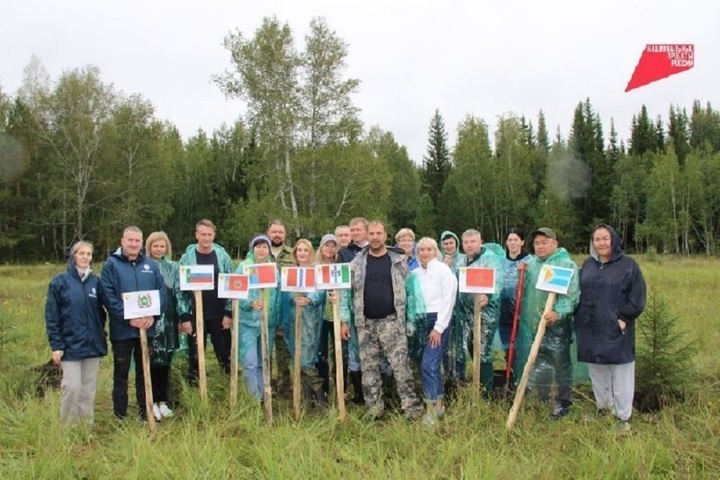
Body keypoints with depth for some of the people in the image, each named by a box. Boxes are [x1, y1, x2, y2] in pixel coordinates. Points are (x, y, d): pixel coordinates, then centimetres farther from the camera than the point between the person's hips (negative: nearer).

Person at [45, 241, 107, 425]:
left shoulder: (96, 282, 6)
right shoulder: (60, 281, -4)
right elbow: (51, 316, -5)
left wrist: (101, 337, 8)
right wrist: (56, 345, -10)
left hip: (93, 345, 3)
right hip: (70, 345, -3)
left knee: (88, 389, 9)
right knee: (72, 387, -5)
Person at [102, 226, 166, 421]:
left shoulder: (152, 265, 7)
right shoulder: (111, 264, -4)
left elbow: (162, 292, 3)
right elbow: (108, 297, -12)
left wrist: (153, 316, -12)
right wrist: (129, 318, -19)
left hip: (147, 328, 3)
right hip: (122, 329, -3)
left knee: (144, 371, 14)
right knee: (121, 372, 7)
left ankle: (145, 411, 25)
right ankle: (120, 414, 17)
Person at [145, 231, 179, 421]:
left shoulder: (172, 267, 8)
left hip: (168, 320, 3)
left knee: (165, 362, 9)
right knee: (151, 362, 1)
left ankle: (163, 401, 20)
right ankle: (153, 403, 12)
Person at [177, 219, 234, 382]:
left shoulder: (223, 256, -1)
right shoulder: (187, 258, -4)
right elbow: (180, 289, -3)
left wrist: (229, 313, -3)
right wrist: (184, 317, -8)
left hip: (220, 315, 1)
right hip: (195, 316, -1)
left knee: (225, 353, 9)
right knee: (195, 355, 8)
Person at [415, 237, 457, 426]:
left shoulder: (443, 270, -6)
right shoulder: (416, 273, 9)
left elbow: (448, 300, -10)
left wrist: (439, 327, -12)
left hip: (438, 321, -5)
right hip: (421, 322, 5)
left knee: (428, 365, -12)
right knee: (433, 365, 12)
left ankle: (431, 410, -6)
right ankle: (439, 404, 23)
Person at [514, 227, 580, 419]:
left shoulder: (566, 264, -9)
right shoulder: (531, 263, 12)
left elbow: (572, 295, -17)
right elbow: (523, 291, 20)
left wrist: (558, 312, -31)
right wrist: (522, 274, 3)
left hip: (556, 326, -6)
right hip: (533, 325, 6)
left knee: (561, 365, 5)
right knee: (538, 366, 17)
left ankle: (563, 402, 18)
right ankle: (541, 399, 32)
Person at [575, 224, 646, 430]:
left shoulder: (628, 265, -3)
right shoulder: (587, 264, 10)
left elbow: (637, 299, -5)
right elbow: (578, 293, 15)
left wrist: (624, 318, -13)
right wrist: (579, 318, 5)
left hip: (616, 332, -4)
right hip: (590, 331, 5)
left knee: (621, 376, 2)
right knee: (597, 375, 15)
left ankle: (624, 417, 13)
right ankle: (603, 408, 31)